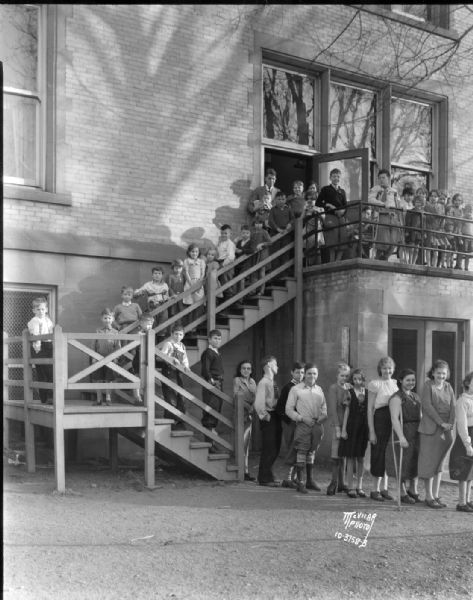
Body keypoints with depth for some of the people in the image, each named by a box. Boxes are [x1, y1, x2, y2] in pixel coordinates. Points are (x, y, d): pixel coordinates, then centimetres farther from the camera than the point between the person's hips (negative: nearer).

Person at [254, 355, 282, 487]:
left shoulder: (272, 383, 14)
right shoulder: (263, 382, -14)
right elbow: (258, 404, -21)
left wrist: (277, 417, 10)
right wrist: (266, 416, -15)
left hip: (275, 417, 9)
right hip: (269, 418, -9)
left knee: (275, 448, 15)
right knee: (268, 449, -3)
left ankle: (268, 476, 27)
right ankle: (265, 478, 8)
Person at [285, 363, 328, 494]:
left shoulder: (319, 390, 12)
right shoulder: (296, 389, -2)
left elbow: (324, 407, 20)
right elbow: (289, 409, -3)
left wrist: (323, 416, -1)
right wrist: (302, 418, -12)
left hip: (317, 425, 4)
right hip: (303, 425, -4)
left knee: (312, 451, 12)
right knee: (301, 452, -5)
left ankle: (310, 480, 21)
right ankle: (300, 483, -1)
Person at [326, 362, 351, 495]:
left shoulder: (349, 387, 12)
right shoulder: (333, 388, -4)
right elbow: (333, 409, -9)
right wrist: (337, 427, -14)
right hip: (338, 423, -5)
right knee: (336, 453, -7)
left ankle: (341, 483, 14)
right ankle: (334, 482, -4)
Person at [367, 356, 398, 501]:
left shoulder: (396, 384, 12)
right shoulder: (375, 384, -3)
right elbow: (370, 409, -5)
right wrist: (371, 431, -9)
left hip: (394, 421, 5)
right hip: (380, 419, -5)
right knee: (379, 455, -1)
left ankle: (384, 488, 18)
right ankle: (375, 490, 9)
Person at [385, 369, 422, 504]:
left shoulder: (415, 396, 14)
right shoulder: (396, 398, -11)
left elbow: (420, 416, 18)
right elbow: (394, 418, -20)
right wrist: (401, 437, -27)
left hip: (417, 434, 7)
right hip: (403, 433, -7)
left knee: (416, 462, 11)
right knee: (402, 465, 1)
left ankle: (413, 491, 25)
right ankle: (403, 494, 13)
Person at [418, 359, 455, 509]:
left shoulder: (448, 387, 13)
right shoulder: (428, 385, -3)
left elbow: (452, 407, 7)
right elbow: (427, 406, -11)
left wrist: (450, 423, -8)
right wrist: (441, 423, -15)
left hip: (445, 429, 5)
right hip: (430, 427, -5)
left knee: (439, 462, 8)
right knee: (429, 461, -2)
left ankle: (435, 496, 14)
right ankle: (429, 497, 4)